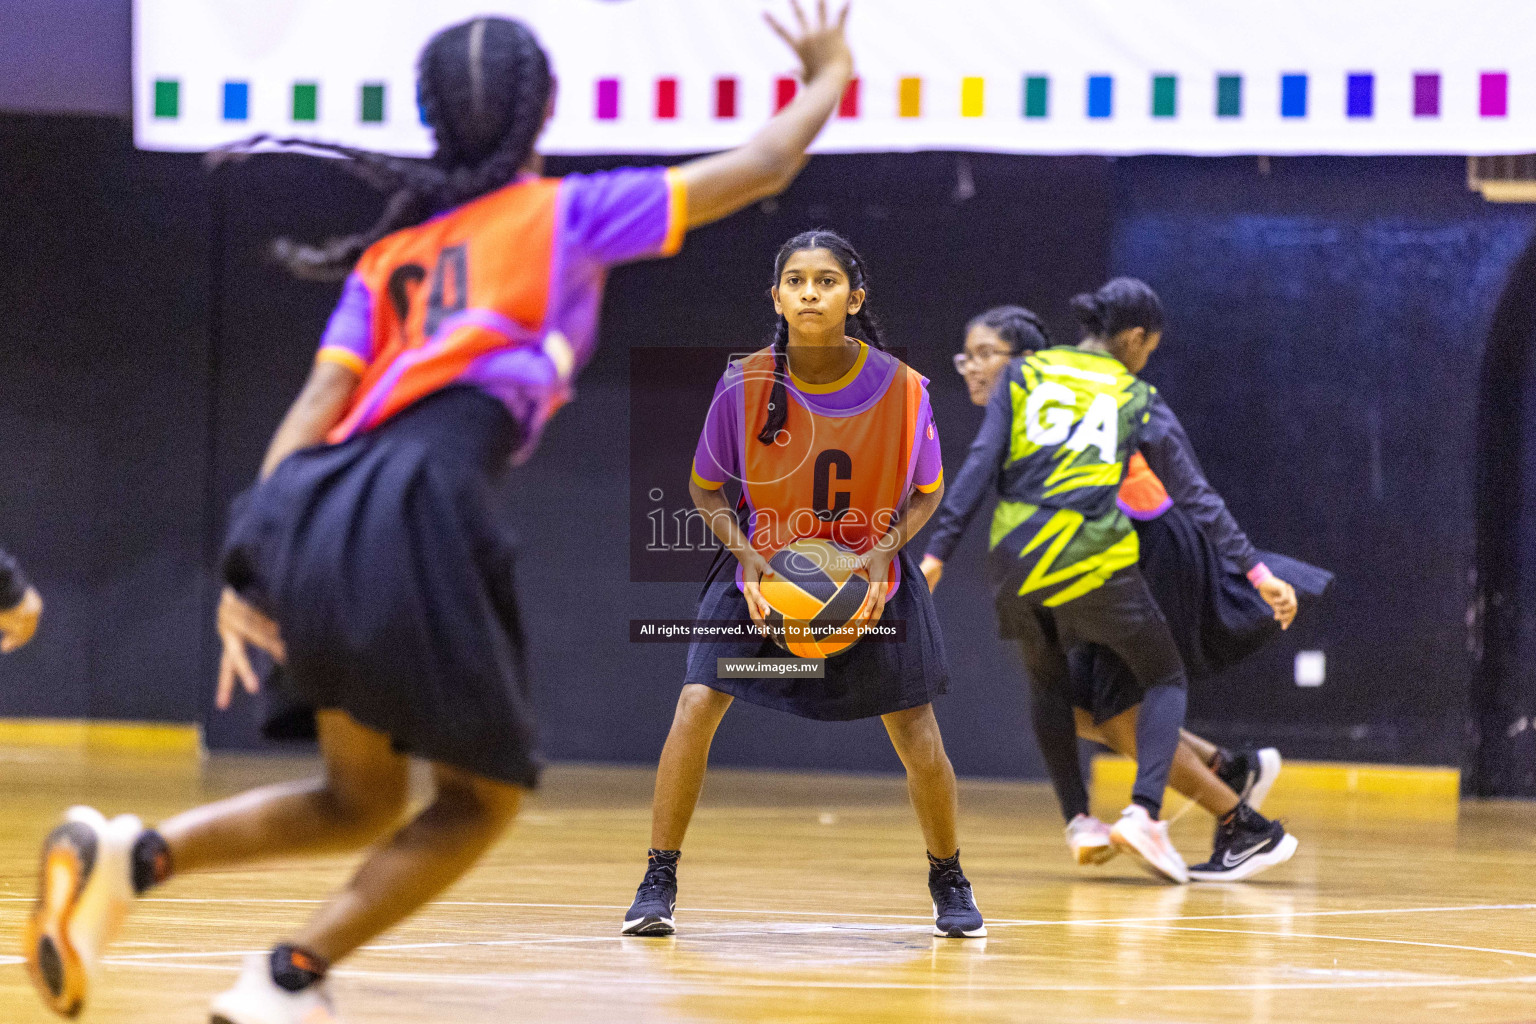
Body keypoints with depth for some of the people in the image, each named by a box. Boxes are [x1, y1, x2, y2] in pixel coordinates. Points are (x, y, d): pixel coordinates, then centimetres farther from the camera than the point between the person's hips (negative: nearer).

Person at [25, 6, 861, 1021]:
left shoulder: (391, 253, 25)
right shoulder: (568, 212, 13)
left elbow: (318, 404, 12)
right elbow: (762, 168, 17)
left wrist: (252, 568, 5)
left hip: (316, 511, 6)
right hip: (422, 509, -6)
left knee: (359, 802, 20)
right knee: (486, 795, 11)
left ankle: (133, 855, -4)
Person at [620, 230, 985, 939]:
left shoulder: (899, 388, -17)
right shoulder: (745, 383, -16)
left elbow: (927, 491, -2)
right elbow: (706, 487, -2)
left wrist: (883, 551, -20)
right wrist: (745, 553, -19)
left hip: (871, 580, 0)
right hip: (765, 573, 0)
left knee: (919, 740, -1)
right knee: (697, 706, -17)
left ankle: (949, 883, 24)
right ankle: (658, 884, -6)